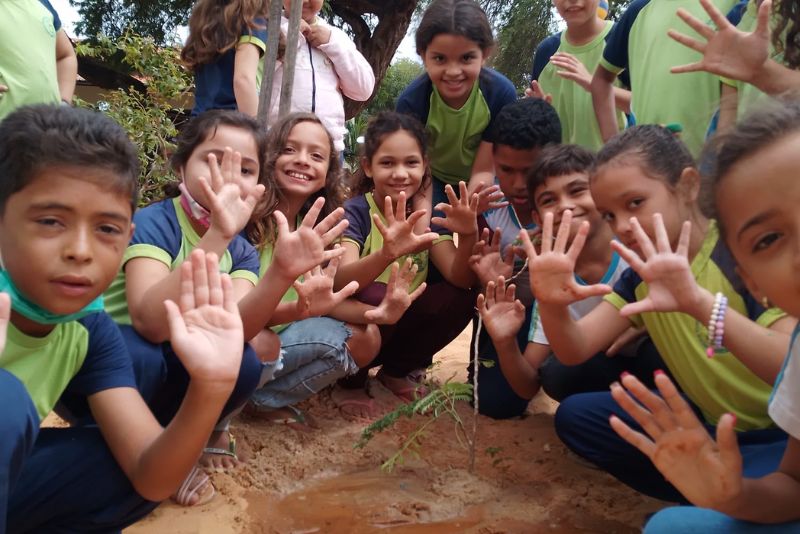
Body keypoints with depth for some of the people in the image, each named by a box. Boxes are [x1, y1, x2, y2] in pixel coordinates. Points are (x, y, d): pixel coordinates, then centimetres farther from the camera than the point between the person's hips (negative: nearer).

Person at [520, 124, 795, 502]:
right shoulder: (641, 273, -1)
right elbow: (575, 351, -8)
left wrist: (699, 301, -50)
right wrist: (551, 305, -30)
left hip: (782, 436, -7)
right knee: (576, 416, -3)